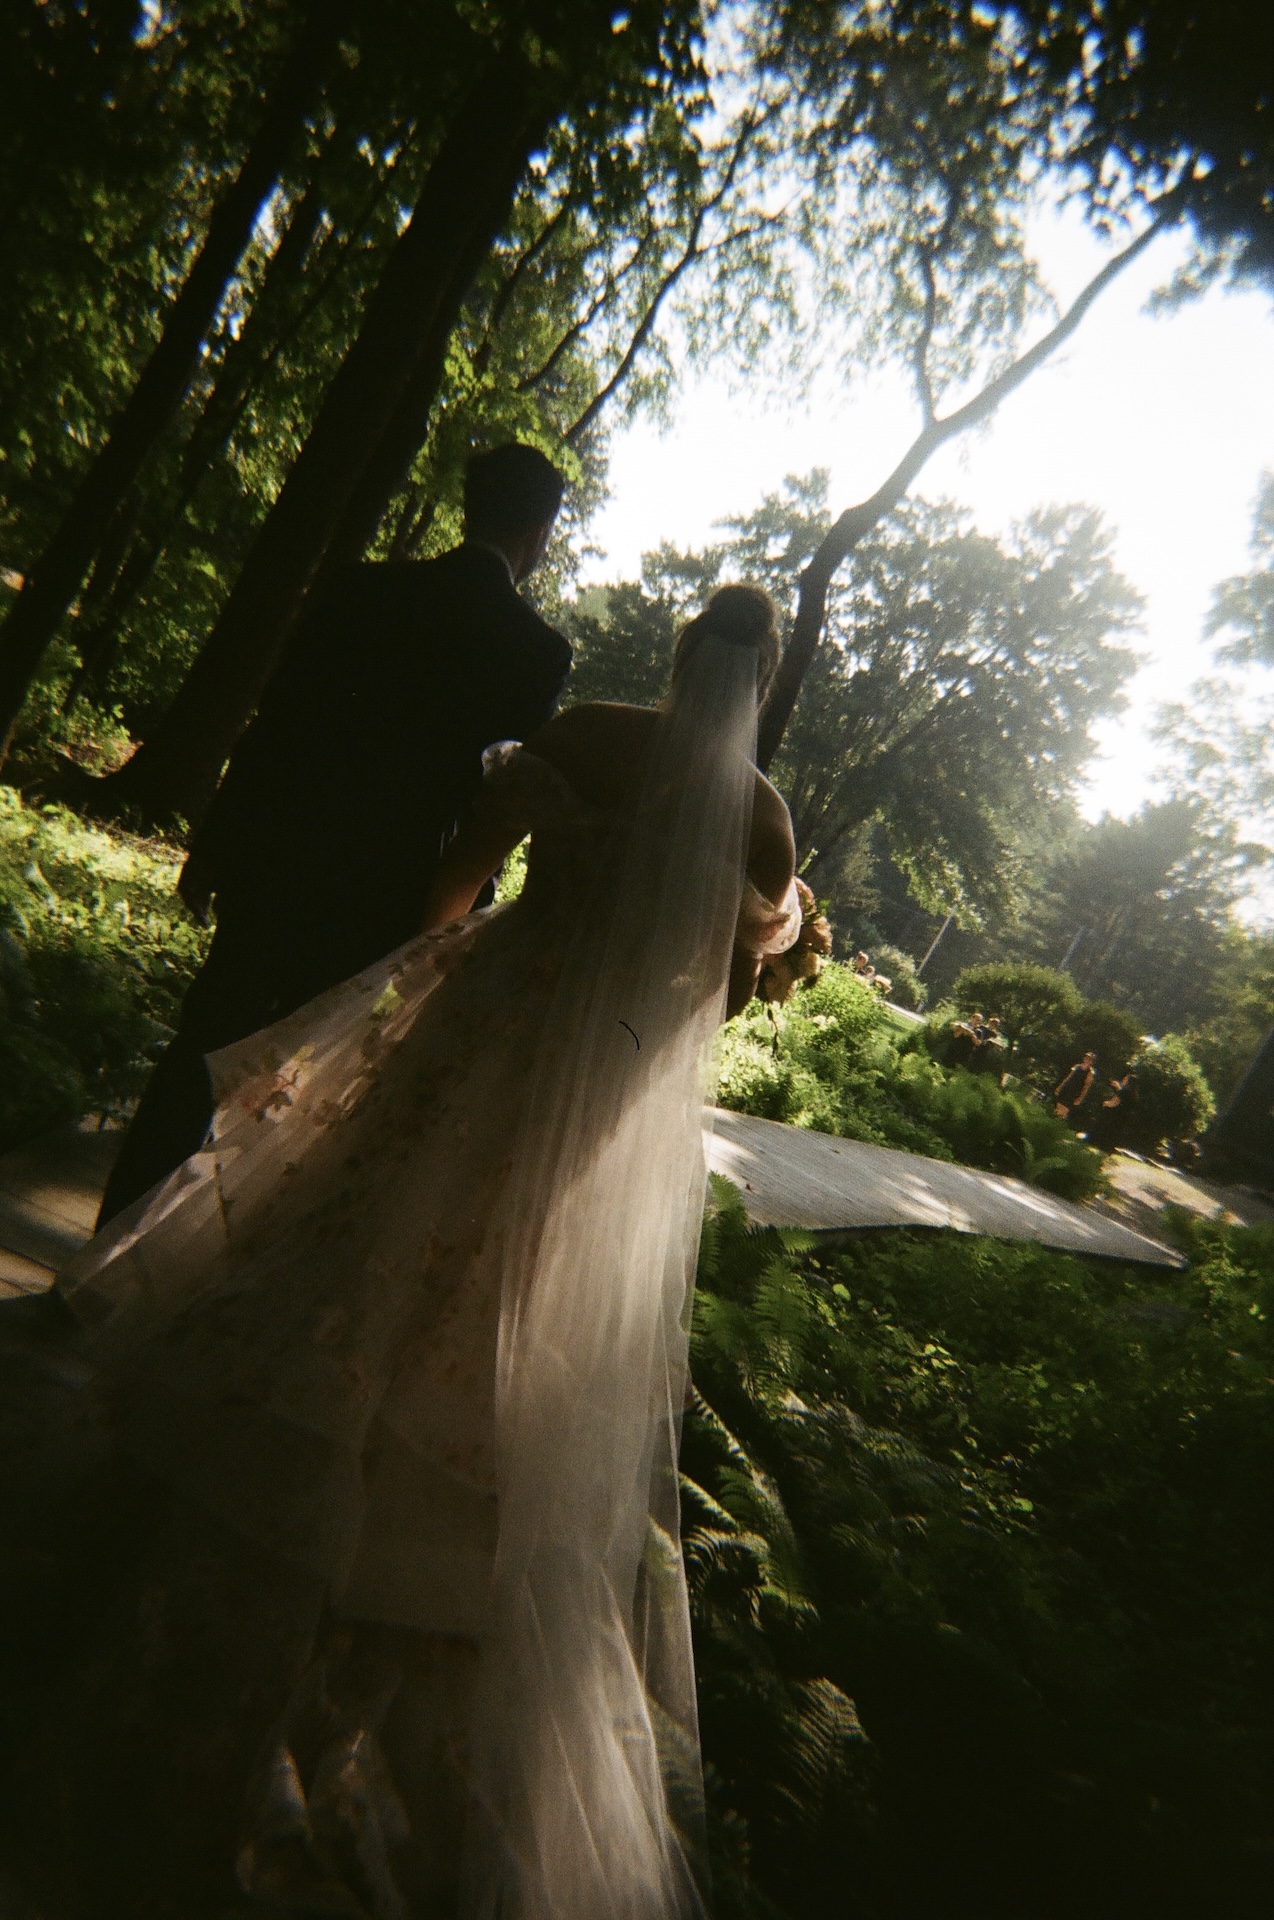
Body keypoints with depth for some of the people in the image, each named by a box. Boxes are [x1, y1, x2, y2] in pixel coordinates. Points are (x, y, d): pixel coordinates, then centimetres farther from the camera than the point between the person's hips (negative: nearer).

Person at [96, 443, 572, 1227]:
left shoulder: (367, 588, 2)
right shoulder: (538, 650, -5)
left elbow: (272, 721, 2)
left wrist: (214, 843, 8)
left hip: (277, 861, 3)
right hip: (381, 899, -2)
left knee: (202, 1056, 15)